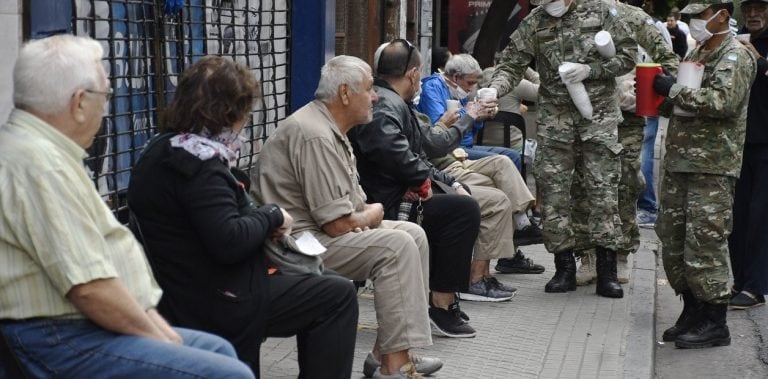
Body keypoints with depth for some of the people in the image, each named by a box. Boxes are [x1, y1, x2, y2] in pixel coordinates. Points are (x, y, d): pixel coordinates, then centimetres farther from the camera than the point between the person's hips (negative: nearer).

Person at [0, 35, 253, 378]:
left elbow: (106, 252, 16)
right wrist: (156, 335, -10)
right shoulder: (40, 163, -20)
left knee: (219, 349, 21)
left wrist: (151, 318, 9)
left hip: (79, 325, 11)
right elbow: (90, 286, -24)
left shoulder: (43, 149, 13)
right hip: (64, 343, -11)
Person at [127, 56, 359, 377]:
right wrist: (272, 216, -11)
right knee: (338, 296, -5)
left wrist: (263, 221, 3)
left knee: (314, 286, 25)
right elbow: (229, 242, -28)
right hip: (218, 304, -11)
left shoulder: (165, 150, 11)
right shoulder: (198, 161, -20)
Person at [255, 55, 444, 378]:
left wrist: (366, 211, -9)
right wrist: (373, 214, -3)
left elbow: (348, 205, 14)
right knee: (396, 245, -22)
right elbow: (339, 225, -24)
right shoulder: (315, 136, -21)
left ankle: (388, 353, 5)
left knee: (414, 234, 5)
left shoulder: (331, 129, 13)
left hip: (320, 229, 11)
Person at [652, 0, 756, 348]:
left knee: (704, 244, -8)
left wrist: (674, 90, -16)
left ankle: (714, 324, 0)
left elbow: (722, 102, -22)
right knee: (673, 240, 11)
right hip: (680, 162, 9)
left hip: (713, 167, -9)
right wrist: (662, 96, 9)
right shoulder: (696, 53, 20)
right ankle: (692, 314, 22)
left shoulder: (735, 56, -7)